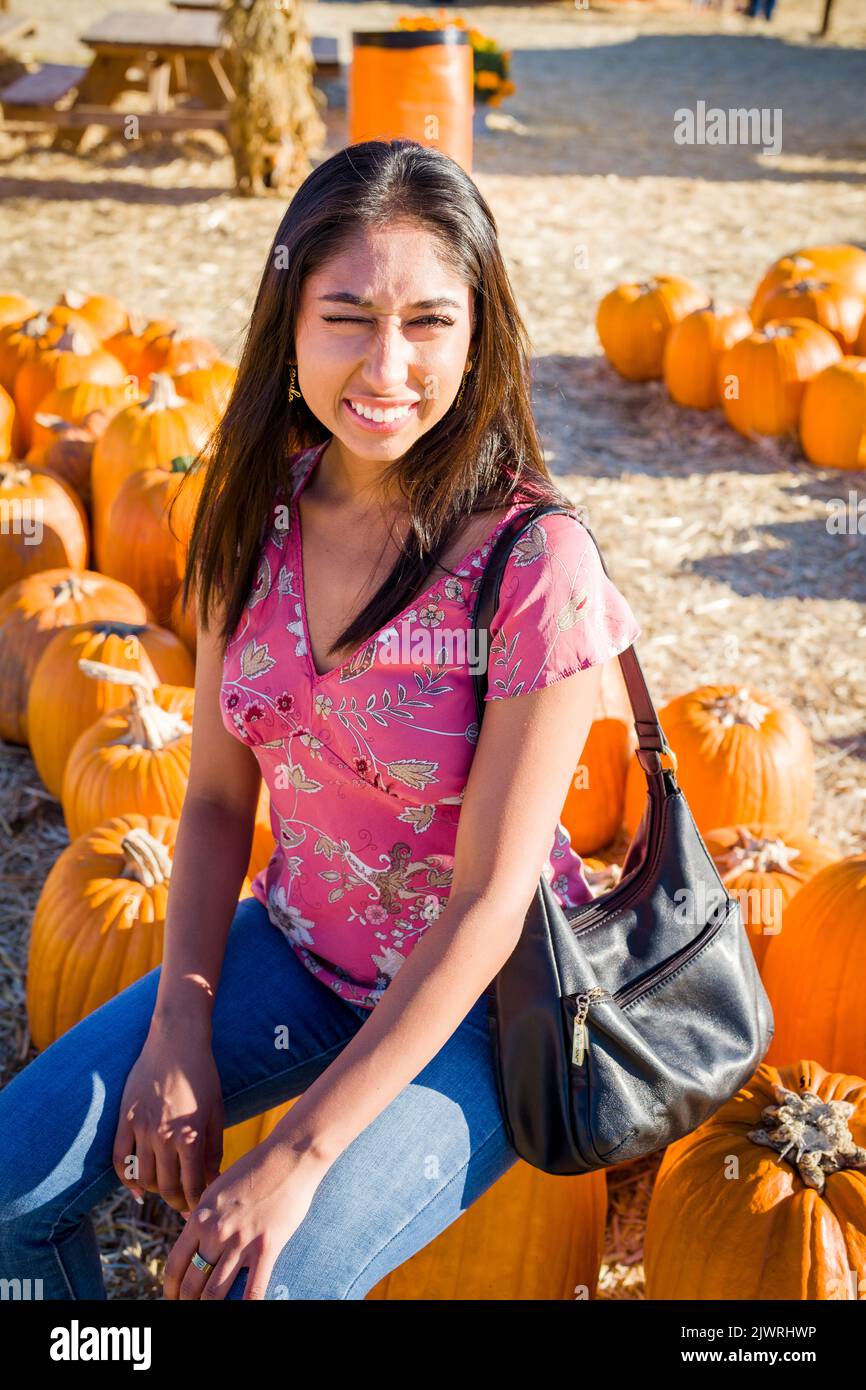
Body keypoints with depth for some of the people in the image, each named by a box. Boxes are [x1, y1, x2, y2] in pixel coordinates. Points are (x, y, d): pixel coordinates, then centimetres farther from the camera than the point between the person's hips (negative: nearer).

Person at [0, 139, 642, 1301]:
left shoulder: (535, 563, -24)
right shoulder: (262, 510, -7)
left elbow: (490, 902, -22)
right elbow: (218, 798, 0)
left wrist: (299, 1154, -21)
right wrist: (178, 1030, -12)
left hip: (478, 1001, -5)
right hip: (293, 948, 5)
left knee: (258, 1282, -23)